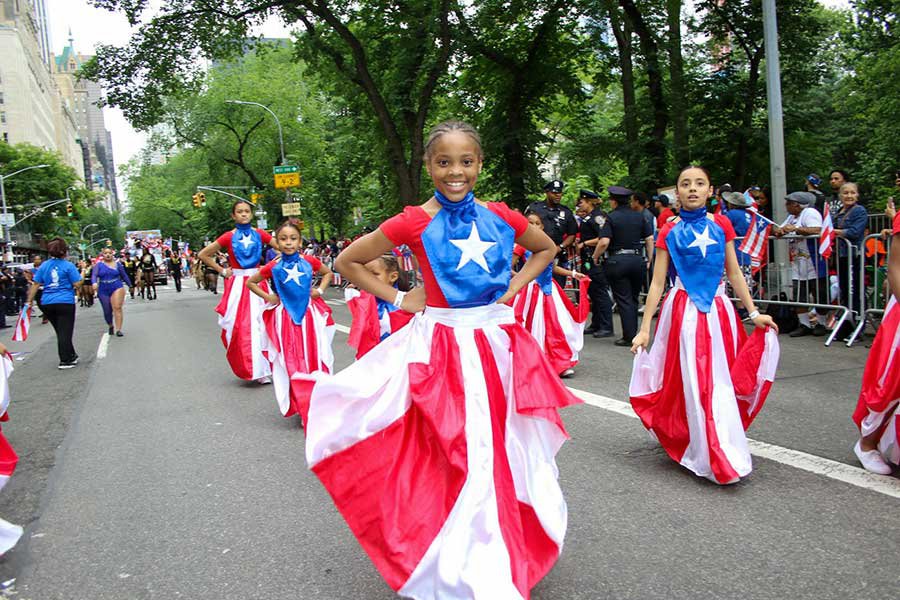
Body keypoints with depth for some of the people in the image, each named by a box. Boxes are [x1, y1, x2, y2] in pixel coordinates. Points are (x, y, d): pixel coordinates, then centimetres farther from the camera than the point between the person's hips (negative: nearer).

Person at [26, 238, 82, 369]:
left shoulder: (44, 265, 7)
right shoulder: (68, 265, -6)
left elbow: (35, 284, 6)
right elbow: (77, 284, -9)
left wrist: (30, 301, 10)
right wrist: (82, 275, 9)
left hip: (47, 303, 5)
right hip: (65, 302, -5)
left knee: (61, 331, 17)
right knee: (65, 332, 0)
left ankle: (71, 355, 29)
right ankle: (65, 361, 1)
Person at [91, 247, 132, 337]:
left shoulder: (117, 264, 6)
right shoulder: (99, 264, 2)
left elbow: (124, 275, 16)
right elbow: (94, 275, -10)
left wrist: (130, 285, 23)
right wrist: (94, 283, -30)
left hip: (117, 288, -1)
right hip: (103, 291, 1)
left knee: (117, 308, -14)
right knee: (107, 311, 8)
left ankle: (118, 330, -15)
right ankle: (110, 326, 35)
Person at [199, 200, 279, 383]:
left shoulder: (260, 234, 4)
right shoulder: (229, 237, 0)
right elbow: (203, 255, 6)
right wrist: (221, 271, 3)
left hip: (257, 283, 1)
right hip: (237, 286, -1)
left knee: (259, 325, 0)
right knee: (241, 327, -3)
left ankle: (262, 368, 10)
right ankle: (252, 369, 6)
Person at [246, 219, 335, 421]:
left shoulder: (309, 261, -2)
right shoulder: (274, 267, -5)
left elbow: (328, 273, 17)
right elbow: (250, 282, 9)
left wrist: (320, 290, 3)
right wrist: (268, 297, -1)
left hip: (310, 315, 1)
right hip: (286, 319, -1)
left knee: (315, 359, 5)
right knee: (291, 363, 3)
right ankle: (301, 406, 14)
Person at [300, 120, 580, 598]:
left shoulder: (501, 216, 2)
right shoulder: (414, 222, -8)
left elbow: (547, 249, 20)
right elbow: (347, 262, 1)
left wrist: (514, 287, 6)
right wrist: (398, 298, -3)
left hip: (499, 341, 4)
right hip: (442, 348, -4)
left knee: (508, 450, 12)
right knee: (458, 457, 0)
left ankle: (515, 552, 35)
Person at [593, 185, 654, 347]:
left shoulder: (611, 218, -6)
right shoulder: (639, 216, 7)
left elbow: (604, 242, -16)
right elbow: (650, 239, 4)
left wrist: (595, 257, -1)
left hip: (617, 260, -4)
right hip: (637, 259, 4)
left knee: (623, 299, 1)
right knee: (633, 298, 16)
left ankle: (629, 336, 1)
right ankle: (634, 333, 21)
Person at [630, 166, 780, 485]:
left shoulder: (721, 225, 5)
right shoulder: (669, 233, -1)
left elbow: (734, 272, 10)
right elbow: (657, 283, -1)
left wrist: (754, 312, 5)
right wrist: (644, 329, -4)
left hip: (718, 309, 2)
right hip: (684, 311, -2)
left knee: (721, 382, 7)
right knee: (695, 384, -3)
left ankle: (728, 453, 25)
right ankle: (719, 460, 5)